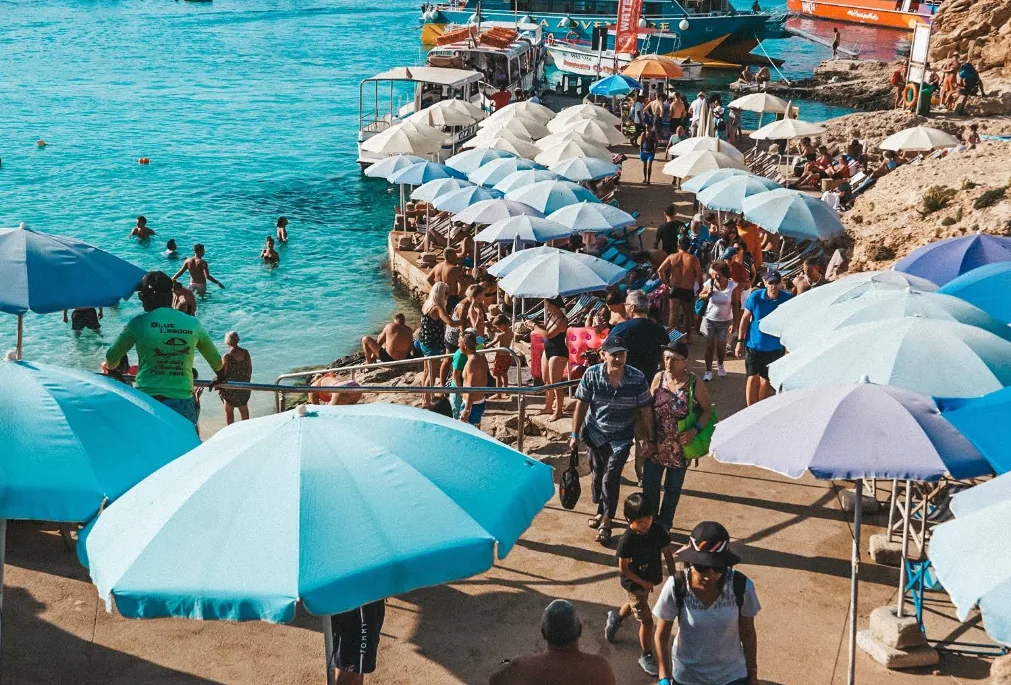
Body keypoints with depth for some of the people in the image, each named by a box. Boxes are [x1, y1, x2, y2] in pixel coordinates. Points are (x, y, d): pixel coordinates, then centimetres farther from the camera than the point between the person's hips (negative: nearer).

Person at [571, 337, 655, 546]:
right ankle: (601, 511, 40)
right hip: (596, 434, 2)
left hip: (622, 438, -2)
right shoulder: (591, 375, -17)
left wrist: (650, 440, -5)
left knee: (611, 478, -7)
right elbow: (581, 404, -7)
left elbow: (645, 410, -9)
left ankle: (606, 523, 8)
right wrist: (575, 434, -4)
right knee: (597, 474, 17)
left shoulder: (637, 378, -19)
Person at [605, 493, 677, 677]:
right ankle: (646, 656, 22)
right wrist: (643, 583, -18)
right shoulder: (627, 540, -30)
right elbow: (623, 569, -20)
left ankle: (615, 618, 63)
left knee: (634, 604, 32)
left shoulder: (658, 530, -18)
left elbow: (668, 554, -6)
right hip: (634, 584, -5)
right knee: (647, 621, 0)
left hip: (650, 579, 5)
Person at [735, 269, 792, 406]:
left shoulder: (787, 299, -11)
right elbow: (745, 318, -3)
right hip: (754, 345, -1)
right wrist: (740, 341, -2)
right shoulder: (755, 297, -12)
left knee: (766, 381, 12)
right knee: (753, 378, -1)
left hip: (775, 347, 1)